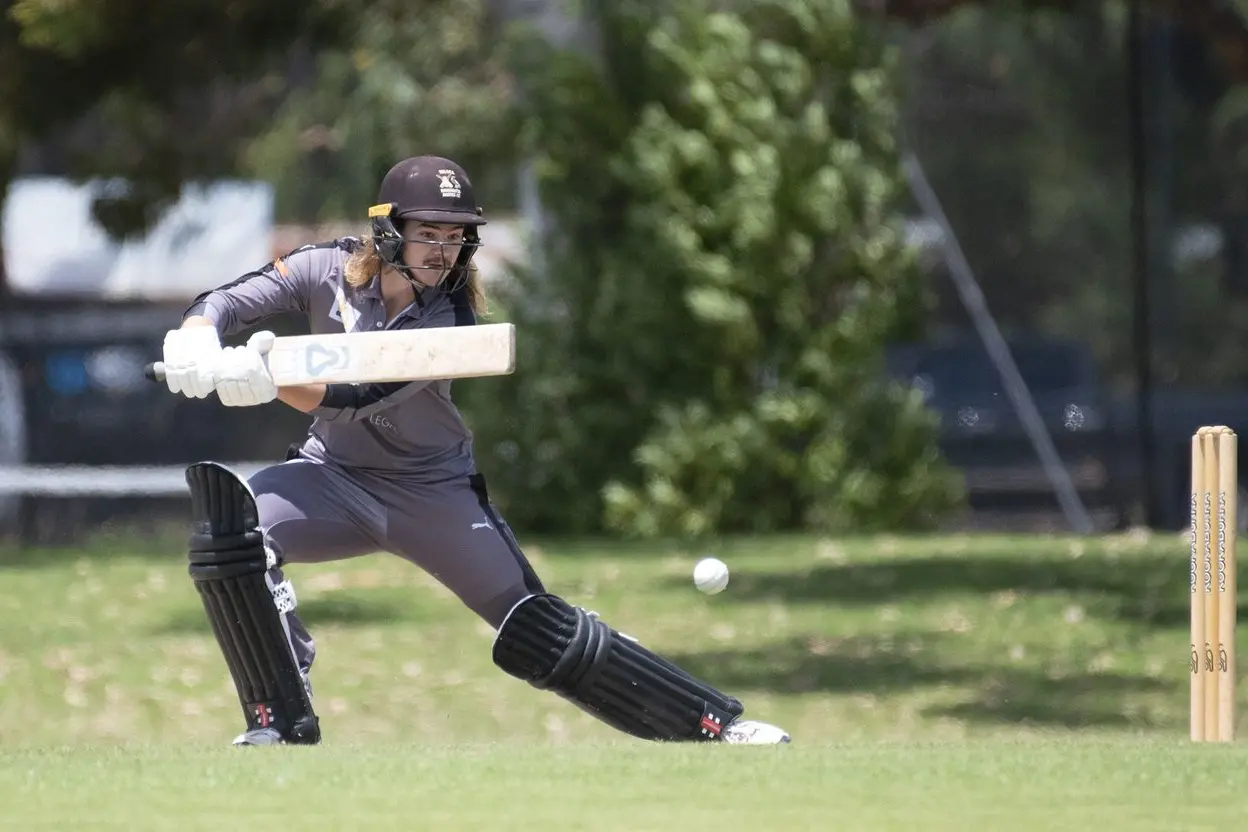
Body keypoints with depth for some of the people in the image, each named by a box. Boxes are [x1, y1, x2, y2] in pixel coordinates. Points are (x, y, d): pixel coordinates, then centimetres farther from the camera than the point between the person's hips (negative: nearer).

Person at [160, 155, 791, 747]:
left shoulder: (451, 323, -22)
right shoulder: (329, 270, -13)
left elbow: (361, 400, -34)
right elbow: (227, 303, -19)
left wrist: (268, 380, -50)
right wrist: (195, 344, -43)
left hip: (436, 494, -2)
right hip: (336, 477, 2)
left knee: (540, 635, -8)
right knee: (227, 521, -27)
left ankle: (715, 721, 2)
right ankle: (283, 722, -15)